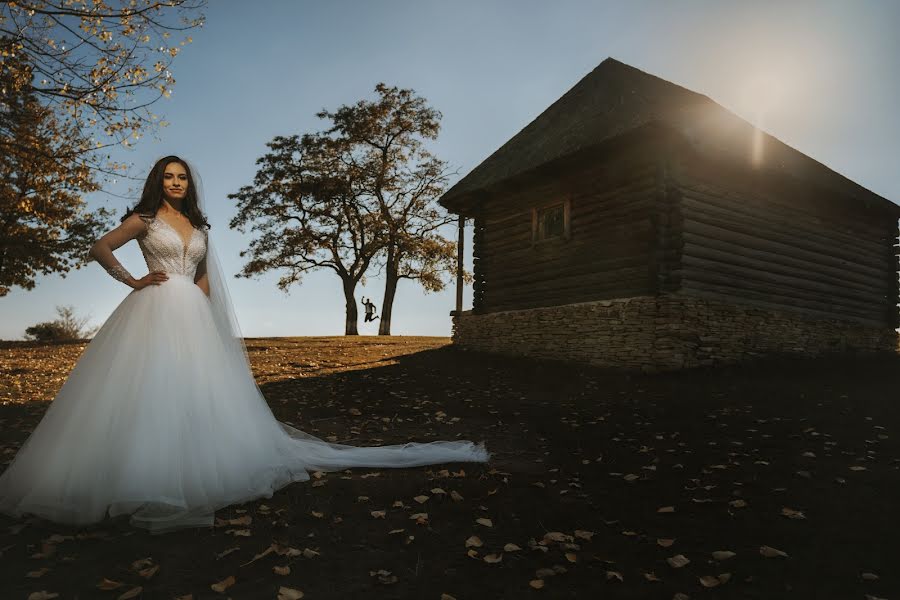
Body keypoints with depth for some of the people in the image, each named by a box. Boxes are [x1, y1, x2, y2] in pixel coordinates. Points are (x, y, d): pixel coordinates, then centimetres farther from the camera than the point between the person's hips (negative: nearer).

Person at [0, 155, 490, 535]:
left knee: (196, 391, 0)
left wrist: (199, 309, 6)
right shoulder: (144, 218, 6)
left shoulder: (198, 227, 19)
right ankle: (138, 476, 0)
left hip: (193, 317, 4)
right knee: (147, 390, -9)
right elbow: (99, 249, 4)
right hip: (154, 312, -4)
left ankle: (190, 472, 8)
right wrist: (133, 281, -4)